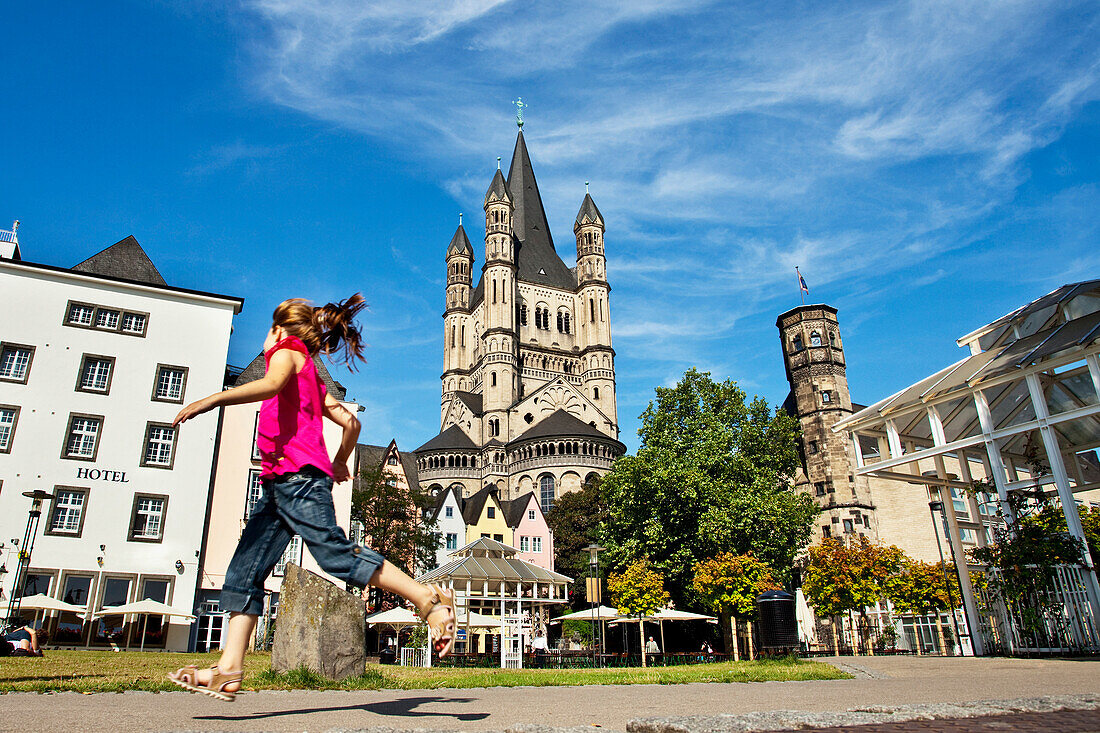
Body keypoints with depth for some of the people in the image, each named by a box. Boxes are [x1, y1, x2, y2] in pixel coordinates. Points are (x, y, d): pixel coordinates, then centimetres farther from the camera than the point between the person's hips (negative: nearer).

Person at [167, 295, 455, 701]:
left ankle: (429, 599, -13)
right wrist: (339, 463, 39)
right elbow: (350, 421, 26)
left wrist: (211, 399, -22)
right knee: (244, 572, 5)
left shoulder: (288, 349, 5)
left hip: (297, 473, -10)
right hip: (279, 482, 10)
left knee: (337, 554, -16)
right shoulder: (309, 376, 29)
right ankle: (229, 669, 4)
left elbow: (272, 384, -19)